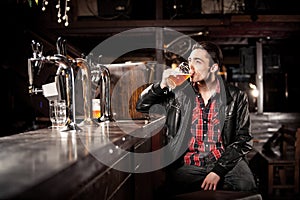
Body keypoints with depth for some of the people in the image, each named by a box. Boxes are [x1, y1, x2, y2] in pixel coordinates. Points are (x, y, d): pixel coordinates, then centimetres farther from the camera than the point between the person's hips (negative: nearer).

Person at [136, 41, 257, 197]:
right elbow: (141, 107, 14)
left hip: (225, 163, -1)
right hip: (187, 166, 1)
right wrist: (161, 85, -4)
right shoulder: (179, 93, 9)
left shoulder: (236, 97, 5)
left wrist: (218, 171, -11)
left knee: (245, 186, -31)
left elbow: (243, 140, 2)